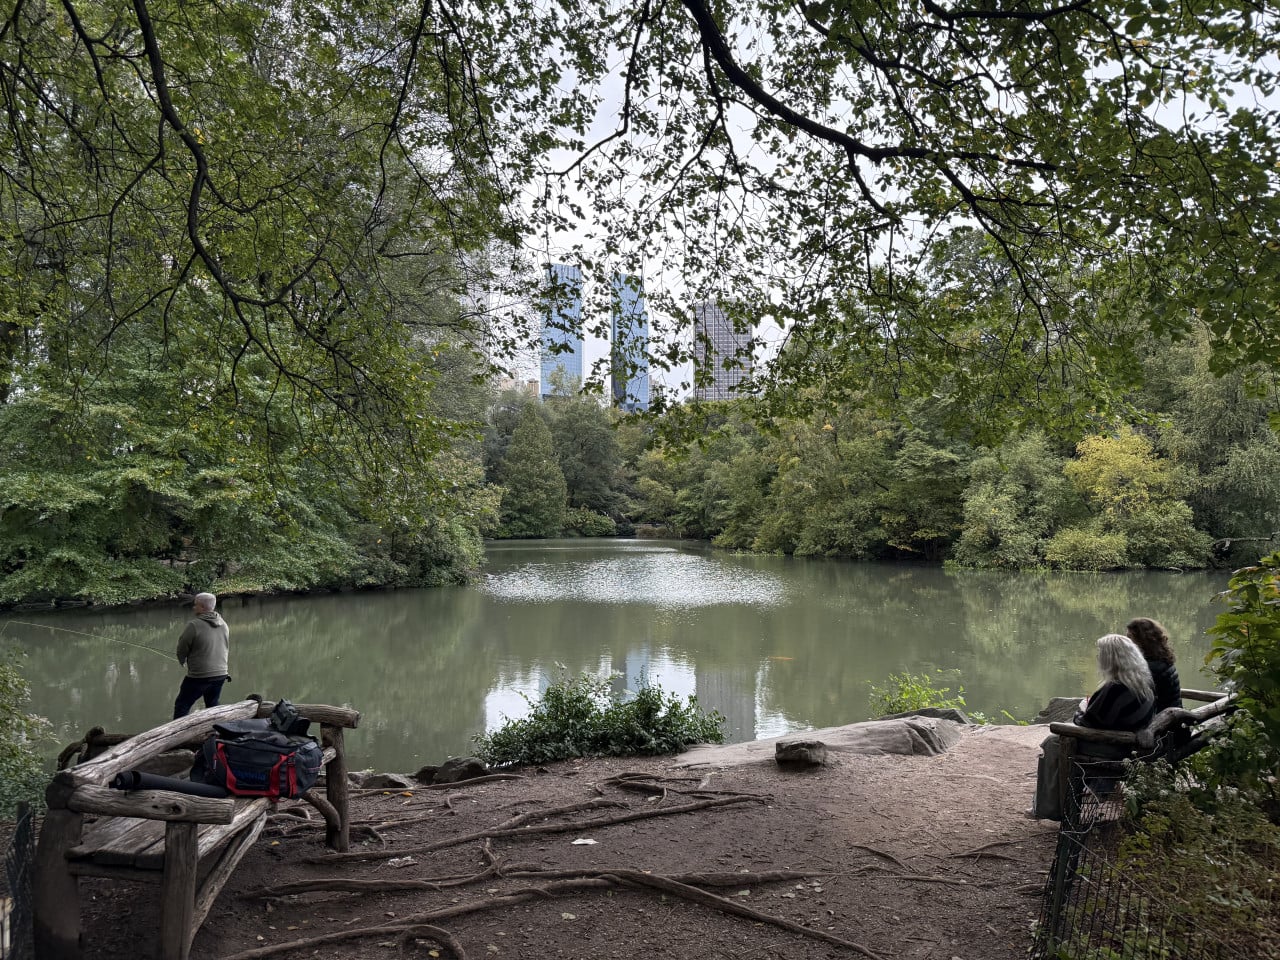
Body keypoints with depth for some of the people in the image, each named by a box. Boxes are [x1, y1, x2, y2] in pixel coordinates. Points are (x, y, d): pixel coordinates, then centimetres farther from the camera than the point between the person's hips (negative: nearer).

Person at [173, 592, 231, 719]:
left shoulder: (193, 625, -17)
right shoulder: (223, 624, 4)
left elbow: (182, 648, -7)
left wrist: (182, 661, 14)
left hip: (199, 676, -6)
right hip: (220, 675, 6)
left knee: (182, 705, 7)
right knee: (213, 706, 19)